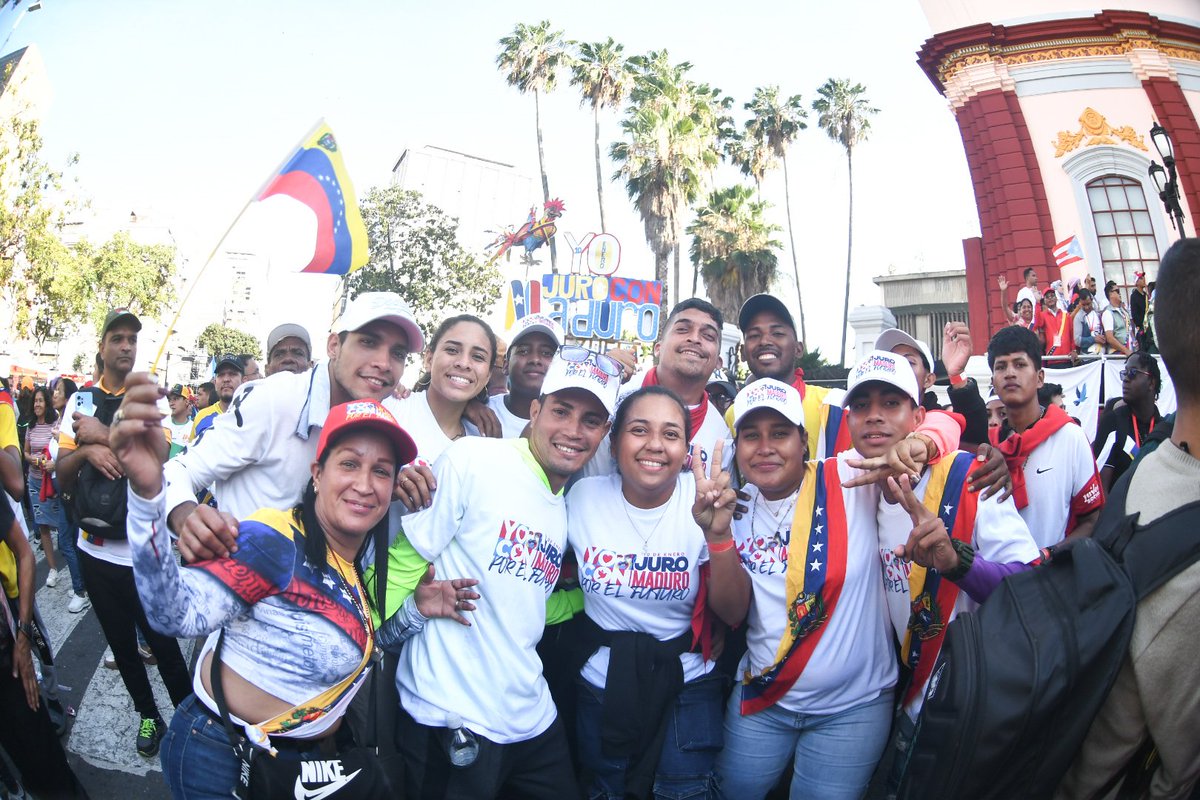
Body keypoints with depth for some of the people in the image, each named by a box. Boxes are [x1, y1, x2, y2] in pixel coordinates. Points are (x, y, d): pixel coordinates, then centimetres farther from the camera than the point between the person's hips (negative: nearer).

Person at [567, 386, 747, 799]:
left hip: (686, 687, -1)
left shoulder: (703, 501, -14)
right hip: (601, 686, 2)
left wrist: (718, 534, -30)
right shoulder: (583, 496, -12)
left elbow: (733, 613, -17)